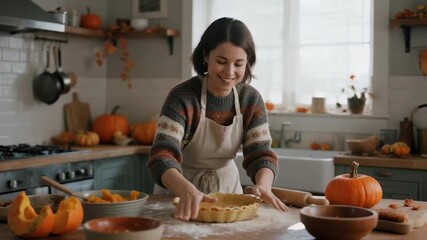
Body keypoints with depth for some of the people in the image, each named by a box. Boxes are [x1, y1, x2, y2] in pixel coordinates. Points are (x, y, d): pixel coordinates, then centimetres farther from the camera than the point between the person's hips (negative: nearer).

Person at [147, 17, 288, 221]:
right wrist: (187, 190, -51)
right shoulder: (182, 97, -22)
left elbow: (260, 154, -11)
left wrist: (263, 185, -34)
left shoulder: (251, 100, -8)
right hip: (180, 191, -2)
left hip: (227, 188, 3)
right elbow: (162, 157, -31)